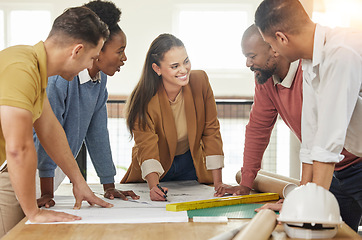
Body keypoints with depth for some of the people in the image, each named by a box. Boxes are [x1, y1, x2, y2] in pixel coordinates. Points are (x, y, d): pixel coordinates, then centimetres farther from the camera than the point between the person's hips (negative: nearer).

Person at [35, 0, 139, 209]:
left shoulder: (100, 79, 2)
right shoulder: (60, 78, -23)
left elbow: (98, 132, 5)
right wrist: (47, 193, -21)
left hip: (56, 169, 7)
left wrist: (109, 187, 4)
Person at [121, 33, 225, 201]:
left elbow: (211, 131, -12)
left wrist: (217, 182, -17)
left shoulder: (200, 81, -17)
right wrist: (153, 186, -49)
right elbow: (147, 147, -29)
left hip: (191, 165, 1)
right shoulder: (144, 100, -24)